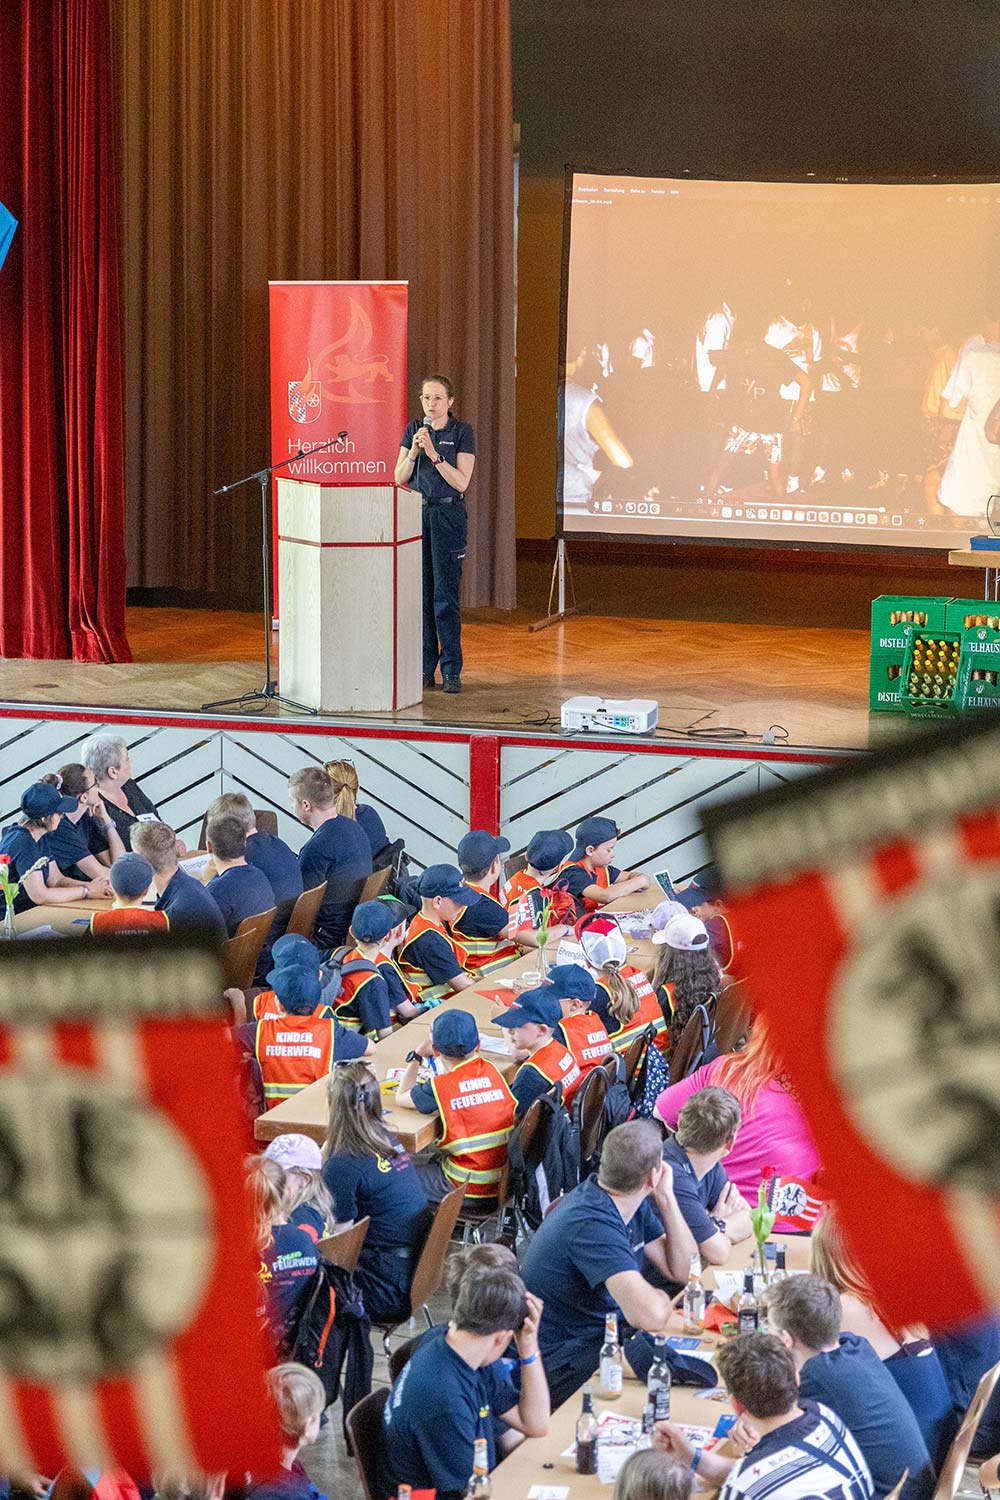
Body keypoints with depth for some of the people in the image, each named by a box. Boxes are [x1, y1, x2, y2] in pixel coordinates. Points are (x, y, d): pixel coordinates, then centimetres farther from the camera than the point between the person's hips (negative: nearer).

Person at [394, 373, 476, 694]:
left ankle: (451, 670, -1)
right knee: (420, 593, 4)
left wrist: (434, 454, -19)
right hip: (416, 513, 4)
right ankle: (424, 668, 10)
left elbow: (461, 482, -10)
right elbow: (399, 478, 4)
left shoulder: (462, 432, -3)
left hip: (448, 515, -4)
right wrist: (413, 452, -13)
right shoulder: (413, 429, 8)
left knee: (446, 594, -6)